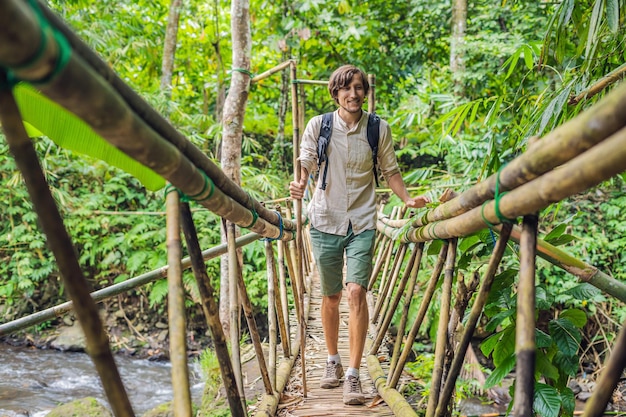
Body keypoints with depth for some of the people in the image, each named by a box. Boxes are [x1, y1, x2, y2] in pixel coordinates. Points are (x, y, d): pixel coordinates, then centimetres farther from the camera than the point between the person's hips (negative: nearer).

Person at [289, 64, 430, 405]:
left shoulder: (379, 129, 1)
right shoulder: (318, 126, 0)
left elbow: (390, 170, 10)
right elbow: (306, 165, 1)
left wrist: (408, 199, -5)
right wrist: (299, 185, -21)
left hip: (362, 222, -1)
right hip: (325, 220, 1)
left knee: (356, 292, -15)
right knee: (331, 297, 11)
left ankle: (353, 377, -11)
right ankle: (333, 363, 32)